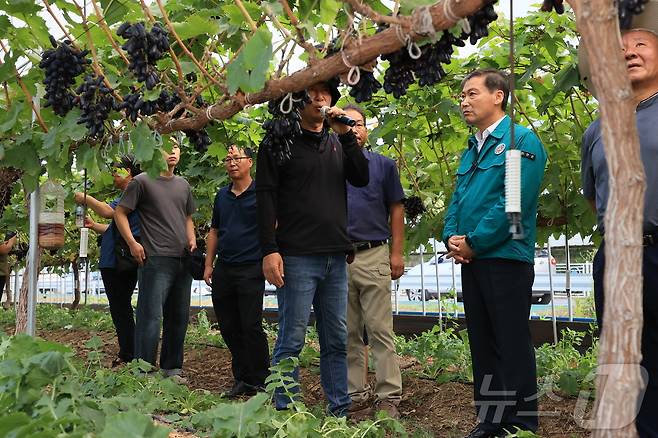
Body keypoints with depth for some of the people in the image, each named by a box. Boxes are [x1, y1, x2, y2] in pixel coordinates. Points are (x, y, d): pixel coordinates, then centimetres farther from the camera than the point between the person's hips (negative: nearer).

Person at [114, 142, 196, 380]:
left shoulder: (183, 185, 18)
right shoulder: (142, 181, -2)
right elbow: (120, 213, -1)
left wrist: (192, 240, 10)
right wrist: (132, 242, -11)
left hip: (183, 260, 7)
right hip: (155, 259, -7)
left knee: (179, 317, 11)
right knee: (151, 316, -10)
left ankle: (172, 369, 21)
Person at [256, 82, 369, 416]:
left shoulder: (337, 143, 17)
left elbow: (361, 179, 4)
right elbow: (266, 196, -6)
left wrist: (346, 134, -5)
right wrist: (269, 250, -15)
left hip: (335, 257, 5)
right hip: (297, 257, -5)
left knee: (336, 340, 8)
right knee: (292, 340, -3)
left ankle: (340, 411, 14)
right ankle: (284, 412, 4)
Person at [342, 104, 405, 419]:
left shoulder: (384, 165, 6)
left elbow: (396, 210, 6)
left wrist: (396, 253, 0)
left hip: (373, 256, -2)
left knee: (380, 330, -3)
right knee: (348, 334, 8)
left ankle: (389, 397, 1)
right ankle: (355, 394, 16)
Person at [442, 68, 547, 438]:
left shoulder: (521, 140, -7)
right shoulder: (472, 150, 17)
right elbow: (458, 201, 19)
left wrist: (474, 242, -14)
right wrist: (452, 238, -1)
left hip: (506, 259, -8)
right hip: (472, 260, 8)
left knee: (512, 346, -3)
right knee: (482, 345, 12)